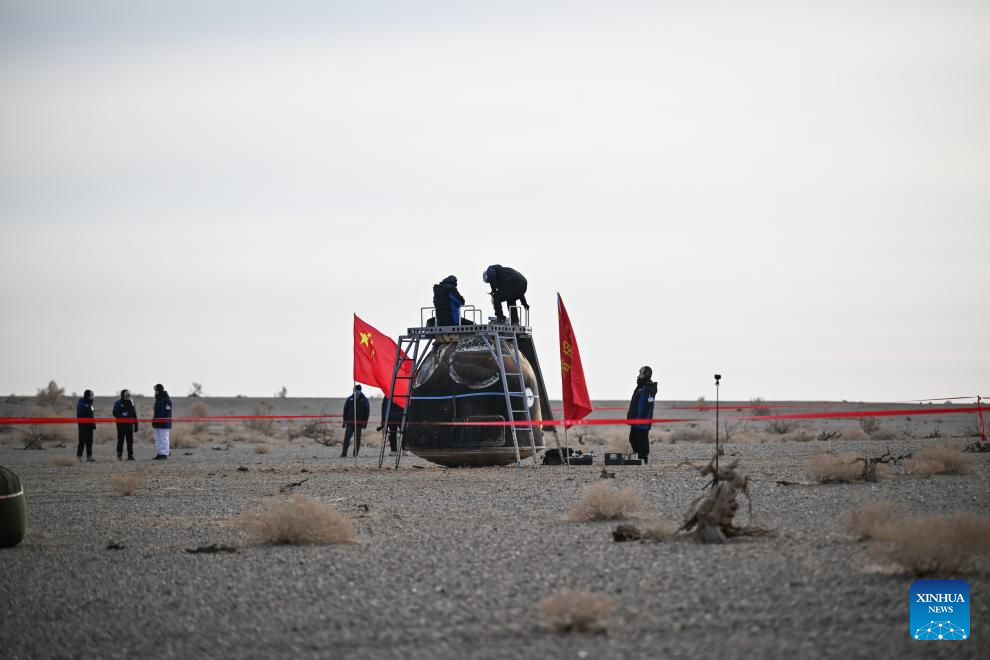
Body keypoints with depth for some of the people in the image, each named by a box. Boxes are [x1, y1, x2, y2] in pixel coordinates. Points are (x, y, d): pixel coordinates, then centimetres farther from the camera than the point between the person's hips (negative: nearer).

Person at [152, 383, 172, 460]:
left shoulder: (166, 400, -13)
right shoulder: (157, 400, 17)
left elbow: (167, 412, -18)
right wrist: (154, 422, 19)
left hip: (164, 424, -10)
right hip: (157, 424, 10)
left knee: (163, 439, -7)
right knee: (157, 439, 11)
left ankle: (164, 454, -4)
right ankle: (159, 454, 15)